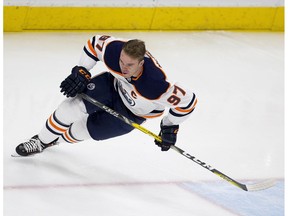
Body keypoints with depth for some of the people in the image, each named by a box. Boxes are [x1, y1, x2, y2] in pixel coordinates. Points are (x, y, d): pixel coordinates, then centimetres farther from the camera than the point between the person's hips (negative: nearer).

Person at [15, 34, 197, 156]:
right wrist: (81, 72, -15)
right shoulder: (114, 50, -33)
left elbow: (187, 100, -32)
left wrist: (170, 127, -23)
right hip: (114, 85, 3)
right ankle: (42, 141, 8)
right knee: (73, 105, -14)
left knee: (87, 129, -1)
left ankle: (59, 139, 32)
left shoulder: (155, 85, -44)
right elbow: (94, 43, -10)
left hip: (133, 113, -3)